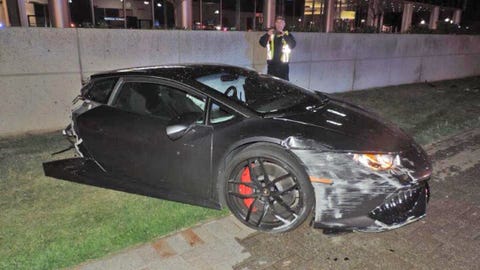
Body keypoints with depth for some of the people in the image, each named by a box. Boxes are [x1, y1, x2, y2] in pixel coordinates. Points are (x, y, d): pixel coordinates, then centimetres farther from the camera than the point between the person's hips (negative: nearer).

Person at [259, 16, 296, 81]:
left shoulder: (287, 34, 3)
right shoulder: (270, 33, 8)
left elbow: (293, 45, -11)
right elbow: (262, 43, 0)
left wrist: (285, 35, -22)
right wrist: (267, 35, -17)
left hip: (283, 64, -2)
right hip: (272, 63, 2)